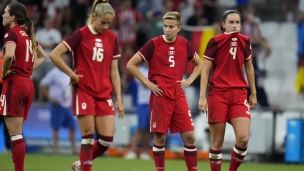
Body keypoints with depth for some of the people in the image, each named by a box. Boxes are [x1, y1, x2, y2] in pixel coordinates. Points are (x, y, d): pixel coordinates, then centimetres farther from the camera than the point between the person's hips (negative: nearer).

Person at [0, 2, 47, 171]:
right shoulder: (28, 35, 14)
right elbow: (42, 56, 27)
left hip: (14, 83, -8)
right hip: (28, 84, 8)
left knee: (15, 134, -7)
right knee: (17, 133, 13)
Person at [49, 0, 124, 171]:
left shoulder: (112, 38, 8)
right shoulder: (81, 34, -6)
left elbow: (114, 71, 11)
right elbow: (54, 55, -9)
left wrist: (119, 99, 6)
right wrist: (72, 75, -9)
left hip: (104, 94, 4)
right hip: (84, 92, -4)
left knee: (107, 139, -2)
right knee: (88, 136, -6)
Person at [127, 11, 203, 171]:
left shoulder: (184, 44, 5)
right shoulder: (154, 44, -5)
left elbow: (199, 64, 22)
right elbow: (131, 65, -3)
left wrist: (189, 80, 6)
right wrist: (148, 83, -8)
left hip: (178, 96, 3)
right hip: (160, 96, -3)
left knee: (189, 136, -1)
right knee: (160, 137, -1)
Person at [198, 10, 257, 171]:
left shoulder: (245, 41, 7)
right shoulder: (215, 41, -4)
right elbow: (205, 70, -2)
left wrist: (253, 93, 21)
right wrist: (202, 96, -8)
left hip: (239, 93, 3)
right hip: (217, 93, -3)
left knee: (243, 138, -12)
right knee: (217, 142, -1)